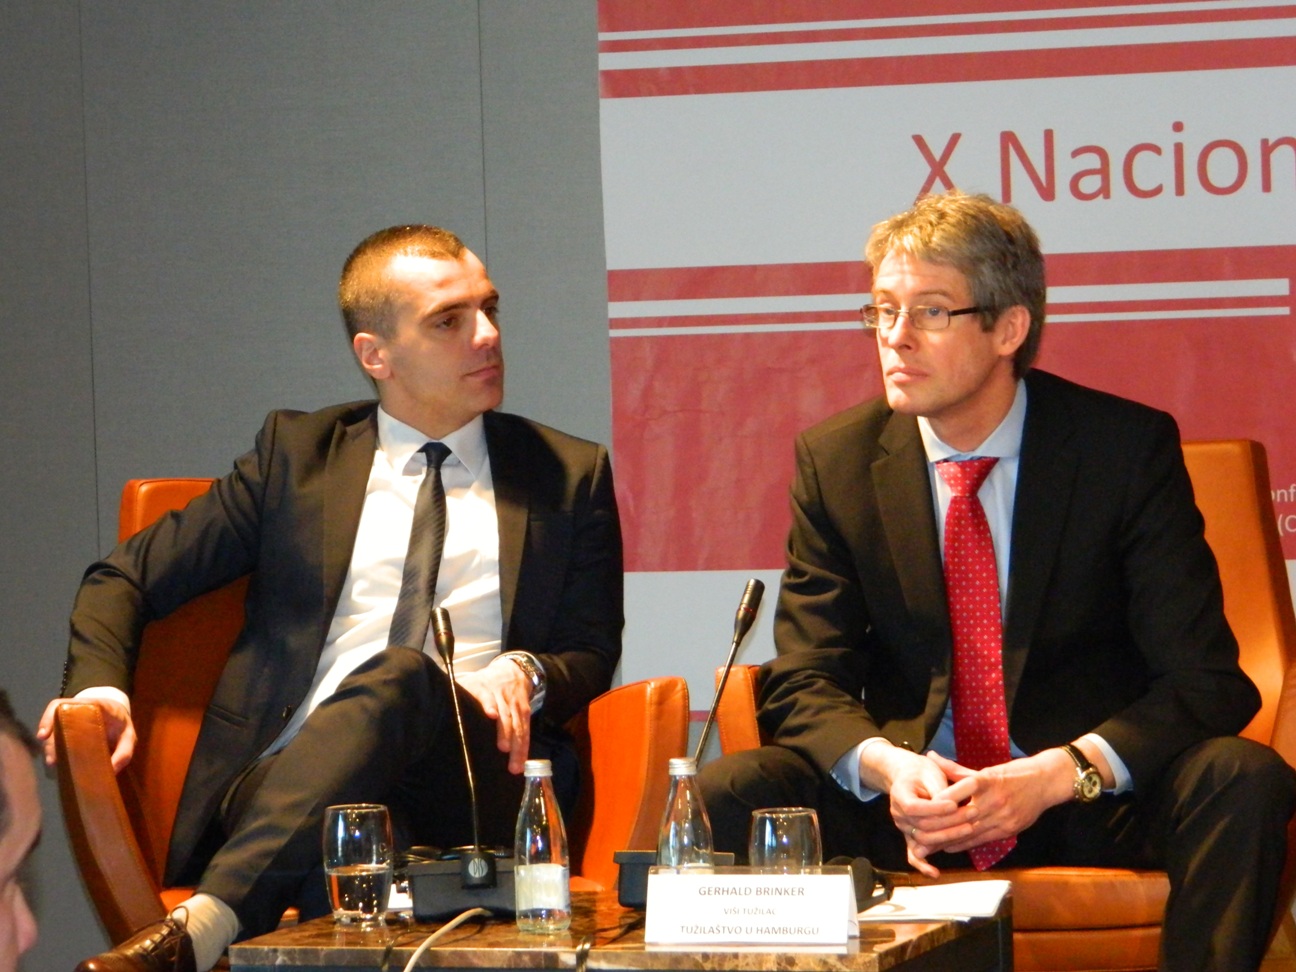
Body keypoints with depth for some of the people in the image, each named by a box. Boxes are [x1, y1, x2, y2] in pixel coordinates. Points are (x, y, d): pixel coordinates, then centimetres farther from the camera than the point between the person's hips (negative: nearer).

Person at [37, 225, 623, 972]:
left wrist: (525, 674, -5)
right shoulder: (298, 455, 21)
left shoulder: (570, 475, 22)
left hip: (474, 776, 0)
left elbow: (591, 653, 20)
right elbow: (126, 579, 23)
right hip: (290, 784, 1)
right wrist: (99, 684, 1)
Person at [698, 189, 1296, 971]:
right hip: (913, 796, 2)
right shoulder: (835, 461, 2)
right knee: (723, 796, -25)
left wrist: (1061, 774, -27)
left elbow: (1205, 679, -9)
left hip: (1089, 797, -1)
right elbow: (805, 684, 1)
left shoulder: (1129, 446, -6)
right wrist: (885, 766, -22)